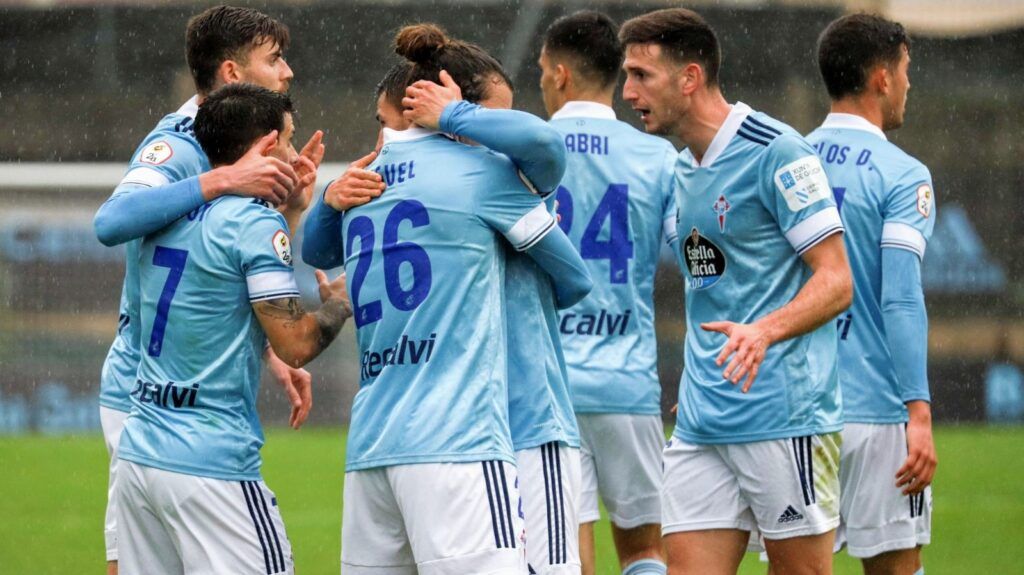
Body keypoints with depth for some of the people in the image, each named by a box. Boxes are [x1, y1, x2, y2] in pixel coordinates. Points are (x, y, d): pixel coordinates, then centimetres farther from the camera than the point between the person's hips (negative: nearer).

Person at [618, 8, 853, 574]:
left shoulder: (776, 152, -10)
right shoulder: (684, 170, 16)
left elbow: (836, 282, -13)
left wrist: (764, 332, -29)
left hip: (783, 418, -8)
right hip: (701, 423, 8)